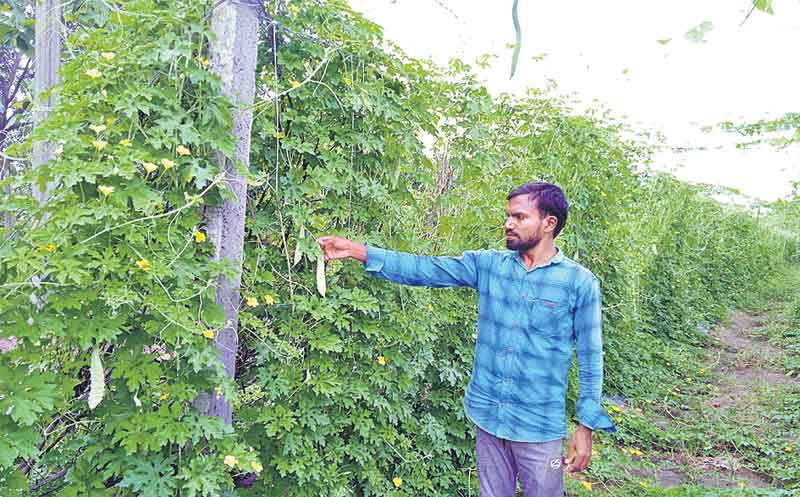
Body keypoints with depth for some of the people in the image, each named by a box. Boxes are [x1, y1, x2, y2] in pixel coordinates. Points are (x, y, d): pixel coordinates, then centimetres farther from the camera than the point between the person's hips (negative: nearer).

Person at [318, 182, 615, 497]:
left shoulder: (580, 282, -8)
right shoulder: (488, 265, 0)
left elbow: (590, 358, -4)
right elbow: (423, 269, -5)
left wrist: (586, 426, -4)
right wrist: (355, 251, -12)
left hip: (540, 426, -3)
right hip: (488, 416, 3)